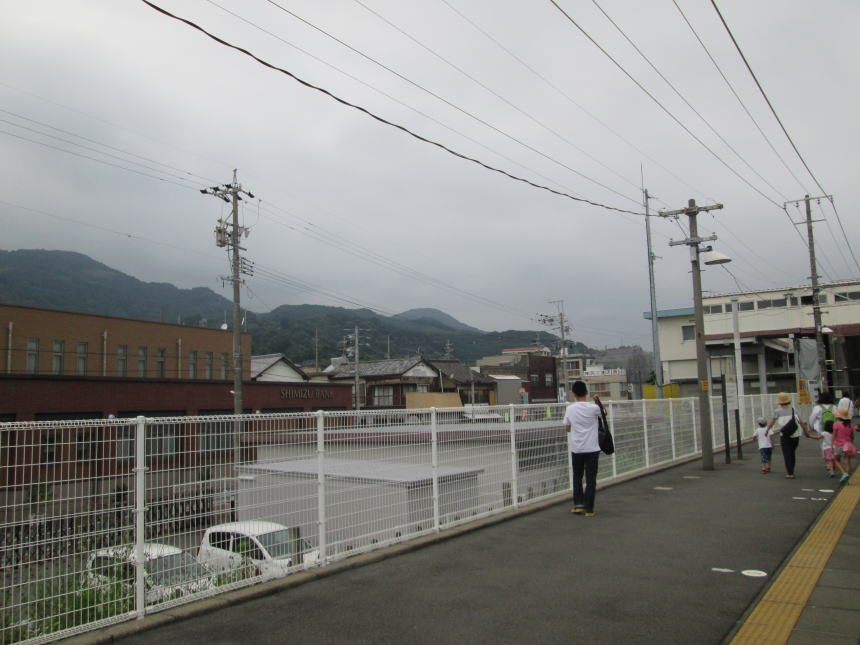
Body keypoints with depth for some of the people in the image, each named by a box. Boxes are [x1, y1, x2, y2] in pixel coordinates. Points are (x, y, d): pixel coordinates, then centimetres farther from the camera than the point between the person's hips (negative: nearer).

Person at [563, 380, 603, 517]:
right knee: (591, 479, 4)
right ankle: (588, 508, 4)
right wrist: (597, 401, 18)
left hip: (576, 449, 2)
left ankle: (578, 504, 12)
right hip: (592, 449, -2)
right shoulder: (593, 408, -11)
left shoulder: (570, 409, -3)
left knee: (577, 477, 16)